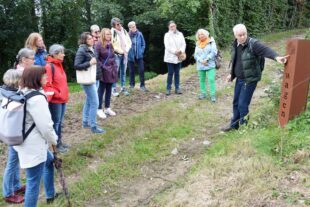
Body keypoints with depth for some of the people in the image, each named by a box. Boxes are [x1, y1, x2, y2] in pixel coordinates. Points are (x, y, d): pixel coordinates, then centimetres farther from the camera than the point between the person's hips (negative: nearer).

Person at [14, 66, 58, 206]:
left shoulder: (22, 93, 6)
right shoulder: (37, 99, -23)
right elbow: (45, 126, -21)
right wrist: (54, 140, -2)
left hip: (23, 142, 11)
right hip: (33, 146, -11)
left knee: (49, 161, 30)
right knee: (33, 182, 1)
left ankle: (50, 195, 47)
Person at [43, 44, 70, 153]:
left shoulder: (59, 65, 12)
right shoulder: (49, 66, -15)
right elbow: (47, 85, -19)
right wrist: (57, 94, -16)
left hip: (63, 99, 8)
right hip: (55, 100, -8)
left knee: (60, 122, 16)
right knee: (56, 122, 2)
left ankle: (59, 141, 28)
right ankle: (56, 144, 13)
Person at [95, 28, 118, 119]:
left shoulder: (110, 45, 12)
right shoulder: (98, 45, -11)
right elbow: (96, 58, -15)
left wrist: (115, 67, 11)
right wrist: (100, 68, -18)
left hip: (111, 70, 7)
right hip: (103, 71, -7)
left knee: (109, 90, 13)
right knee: (101, 90, 0)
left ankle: (107, 108, 23)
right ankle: (99, 109, 10)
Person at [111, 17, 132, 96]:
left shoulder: (124, 31, 7)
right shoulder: (112, 32, -11)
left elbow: (129, 41, 13)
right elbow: (111, 45, -15)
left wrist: (126, 50, -2)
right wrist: (120, 51, -12)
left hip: (125, 54, 6)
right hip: (116, 55, -5)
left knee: (123, 72, 10)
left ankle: (123, 88, 19)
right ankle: (114, 89, 4)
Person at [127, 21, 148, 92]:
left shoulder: (139, 34, -3)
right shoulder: (128, 35, -9)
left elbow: (143, 44, 6)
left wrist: (141, 51, 0)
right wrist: (127, 52, -5)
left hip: (139, 55, 1)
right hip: (130, 55, -1)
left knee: (141, 70, -5)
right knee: (131, 71, 10)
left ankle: (142, 85, 3)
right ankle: (132, 85, 24)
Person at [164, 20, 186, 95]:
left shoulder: (180, 34, 8)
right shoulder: (167, 35, 0)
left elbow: (184, 44, 4)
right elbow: (167, 46, -9)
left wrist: (181, 51, -14)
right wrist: (175, 51, -17)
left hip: (178, 57, 3)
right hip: (170, 57, -3)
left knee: (177, 73, 8)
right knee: (170, 73, -1)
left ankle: (177, 88, 16)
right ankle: (168, 89, 7)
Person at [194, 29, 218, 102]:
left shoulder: (211, 42, 0)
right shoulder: (198, 44, 12)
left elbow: (214, 52, -9)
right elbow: (195, 55, 6)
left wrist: (206, 59, -14)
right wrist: (201, 61, -12)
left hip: (210, 65, -4)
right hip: (200, 66, 4)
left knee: (211, 80, -9)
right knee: (202, 80, 8)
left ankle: (212, 95, -4)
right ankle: (203, 93, 20)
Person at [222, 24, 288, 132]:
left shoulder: (253, 44, -17)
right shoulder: (235, 45, 4)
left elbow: (266, 50, -34)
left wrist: (276, 57, -52)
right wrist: (232, 74, 22)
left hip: (250, 79, -7)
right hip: (239, 79, 7)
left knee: (242, 104, -5)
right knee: (236, 102, 16)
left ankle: (244, 126, 16)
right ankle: (234, 124, 32)